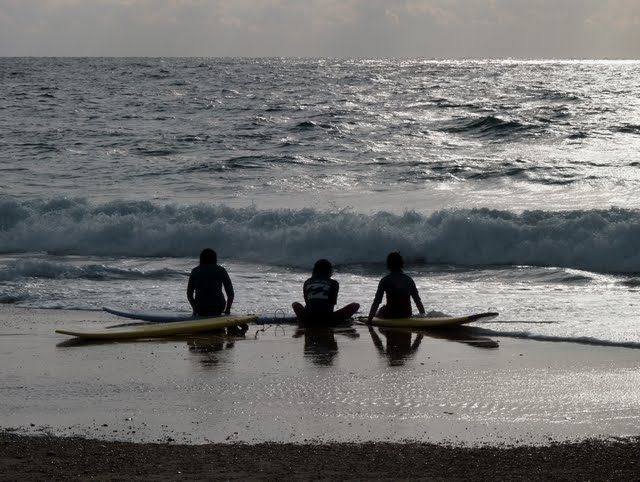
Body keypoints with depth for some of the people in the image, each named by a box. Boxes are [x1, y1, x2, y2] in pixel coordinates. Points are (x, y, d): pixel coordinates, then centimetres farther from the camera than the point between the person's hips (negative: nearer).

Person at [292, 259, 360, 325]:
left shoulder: (307, 283, 17)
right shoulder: (333, 283, 10)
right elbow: (333, 302, 14)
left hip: (308, 320, 2)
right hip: (327, 320, -2)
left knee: (295, 304, 35)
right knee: (355, 305, 12)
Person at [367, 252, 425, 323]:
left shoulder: (385, 280, -7)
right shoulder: (409, 280, 2)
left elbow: (377, 301, -9)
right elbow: (417, 300, 2)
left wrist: (369, 319, -7)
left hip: (390, 315, -2)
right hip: (406, 316, 2)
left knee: (378, 313, 30)